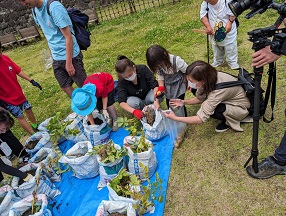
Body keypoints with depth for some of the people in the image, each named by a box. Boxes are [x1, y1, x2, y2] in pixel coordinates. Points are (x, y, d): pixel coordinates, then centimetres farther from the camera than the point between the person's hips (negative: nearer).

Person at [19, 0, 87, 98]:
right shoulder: (35, 10, 5)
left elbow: (68, 37, -19)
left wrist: (69, 63, -18)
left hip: (70, 56, -7)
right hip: (56, 58, 8)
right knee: (66, 88, 14)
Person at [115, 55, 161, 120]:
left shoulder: (143, 69, -24)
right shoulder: (121, 81, -23)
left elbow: (155, 85, -27)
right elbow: (121, 102, -29)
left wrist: (156, 100, -45)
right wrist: (134, 111, -47)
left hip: (147, 96, 1)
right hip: (135, 99, 0)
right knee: (131, 102, -37)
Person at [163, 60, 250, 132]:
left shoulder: (218, 90, -40)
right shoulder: (209, 78, -19)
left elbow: (201, 118, -36)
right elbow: (200, 98, -2)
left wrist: (175, 118, -32)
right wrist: (184, 102, -17)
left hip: (241, 108, -7)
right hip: (228, 99, 7)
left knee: (208, 109, -33)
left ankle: (229, 121, -2)